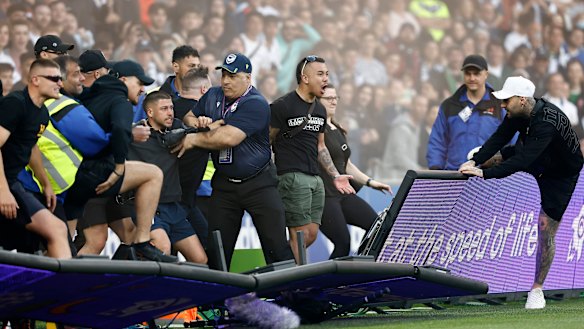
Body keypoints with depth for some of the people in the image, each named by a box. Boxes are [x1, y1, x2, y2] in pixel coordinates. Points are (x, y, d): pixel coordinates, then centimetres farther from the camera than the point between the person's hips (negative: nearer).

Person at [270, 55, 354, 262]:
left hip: (315, 178, 8)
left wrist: (335, 176, 19)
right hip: (292, 176, -8)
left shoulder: (320, 109, 17)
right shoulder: (282, 106, -7)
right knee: (301, 235, -10)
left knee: (311, 234, 5)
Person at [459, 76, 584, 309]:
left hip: (562, 174, -7)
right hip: (538, 164, 7)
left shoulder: (546, 123, -40)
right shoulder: (519, 112, -16)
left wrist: (485, 173, -46)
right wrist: (475, 161, -27)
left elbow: (523, 160, -44)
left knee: (546, 231, -9)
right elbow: (500, 137, -13)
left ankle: (537, 290, 0)